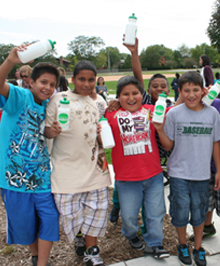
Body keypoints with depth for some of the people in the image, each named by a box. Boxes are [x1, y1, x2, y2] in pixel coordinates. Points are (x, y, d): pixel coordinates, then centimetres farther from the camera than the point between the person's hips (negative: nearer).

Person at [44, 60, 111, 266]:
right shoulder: (58, 99, -3)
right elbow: (46, 132, -4)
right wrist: (53, 131, -25)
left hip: (93, 164, 4)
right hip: (67, 165, -4)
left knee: (98, 207, 5)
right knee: (70, 210, 3)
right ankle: (79, 240, 36)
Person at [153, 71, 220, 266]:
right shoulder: (174, 114, -7)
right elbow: (168, 146, -3)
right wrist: (160, 129, -19)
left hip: (202, 174, 2)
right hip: (179, 173, -1)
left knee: (199, 213, 13)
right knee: (181, 213, 6)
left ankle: (198, 247, 36)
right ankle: (183, 245, 33)